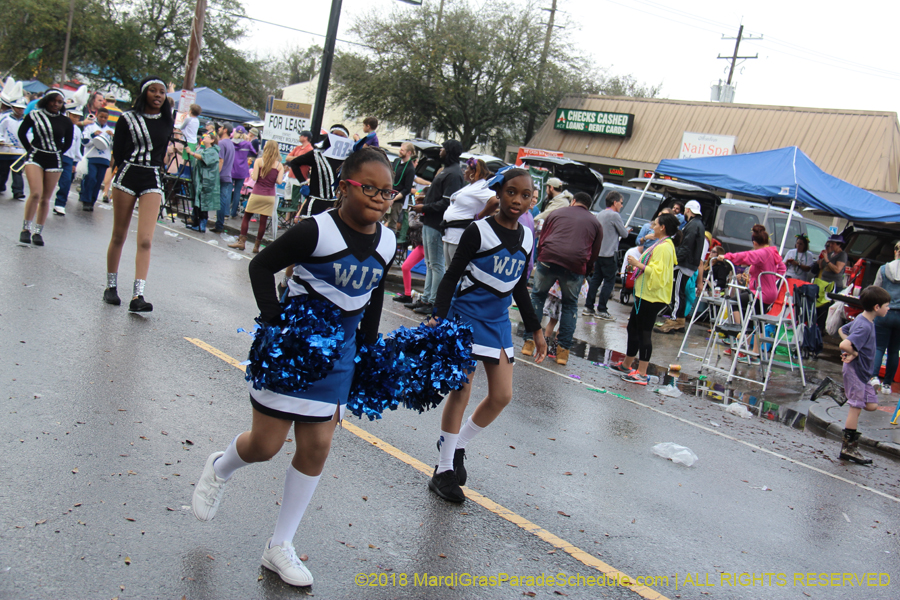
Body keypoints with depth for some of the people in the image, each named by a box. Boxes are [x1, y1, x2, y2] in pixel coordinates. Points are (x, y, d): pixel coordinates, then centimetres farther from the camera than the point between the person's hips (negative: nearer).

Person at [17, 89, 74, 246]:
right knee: (36, 193, -16)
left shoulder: (66, 122, 1)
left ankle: (38, 232, 13)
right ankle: (26, 228, -3)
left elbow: (67, 143, 13)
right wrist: (30, 149, 6)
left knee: (46, 198, 4)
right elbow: (22, 133, 10)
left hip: (54, 161, 2)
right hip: (35, 158, -2)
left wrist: (56, 153, 6)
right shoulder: (34, 115, -1)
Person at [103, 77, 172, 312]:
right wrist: (129, 170, 6)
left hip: (152, 180, 2)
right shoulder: (128, 118, 0)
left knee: (145, 240, -11)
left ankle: (137, 296, -16)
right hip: (127, 176, -1)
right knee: (119, 237, 7)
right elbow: (117, 152, 1)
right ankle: (111, 287, 22)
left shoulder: (167, 122, 9)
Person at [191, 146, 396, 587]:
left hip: (336, 356, 5)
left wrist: (369, 349, 18)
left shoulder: (386, 243, 1)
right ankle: (220, 468, 39)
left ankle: (280, 546, 20)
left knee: (316, 448, 5)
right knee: (264, 446, 1)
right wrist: (274, 321, -17)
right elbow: (261, 266, -9)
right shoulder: (317, 231, -17)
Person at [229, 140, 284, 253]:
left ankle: (241, 241, 8)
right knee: (263, 221, 4)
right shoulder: (279, 165, 1)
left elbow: (254, 177, -9)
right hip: (270, 196, 1)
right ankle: (257, 246, 8)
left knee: (246, 217, 12)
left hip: (257, 194, -1)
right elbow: (279, 181, -7)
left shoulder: (259, 161, -2)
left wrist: (251, 175, 13)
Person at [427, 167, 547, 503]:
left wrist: (536, 329, 18)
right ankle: (444, 470, 8)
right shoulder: (479, 232, -11)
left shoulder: (527, 238, 7)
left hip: (498, 322, 6)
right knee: (461, 391, -4)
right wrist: (438, 317, -23)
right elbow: (452, 276, -11)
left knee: (502, 396, 5)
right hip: (466, 316, -6)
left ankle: (456, 444, 27)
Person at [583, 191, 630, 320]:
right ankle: (601, 310, -3)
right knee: (609, 281, -2)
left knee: (595, 279, 13)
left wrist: (621, 231, 20)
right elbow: (624, 234, -8)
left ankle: (588, 307, 13)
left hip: (598, 252, 8)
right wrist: (627, 230, 15)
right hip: (608, 253, -8)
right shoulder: (615, 215, -13)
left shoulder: (599, 214, 14)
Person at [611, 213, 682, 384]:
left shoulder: (664, 247, -17)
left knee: (644, 332, -8)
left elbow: (658, 273, -26)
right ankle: (627, 365, 30)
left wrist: (639, 264, -22)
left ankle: (641, 374, -4)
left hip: (652, 297, -11)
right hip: (644, 294, 11)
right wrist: (637, 264, 18)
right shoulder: (661, 244, 17)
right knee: (633, 328, 18)